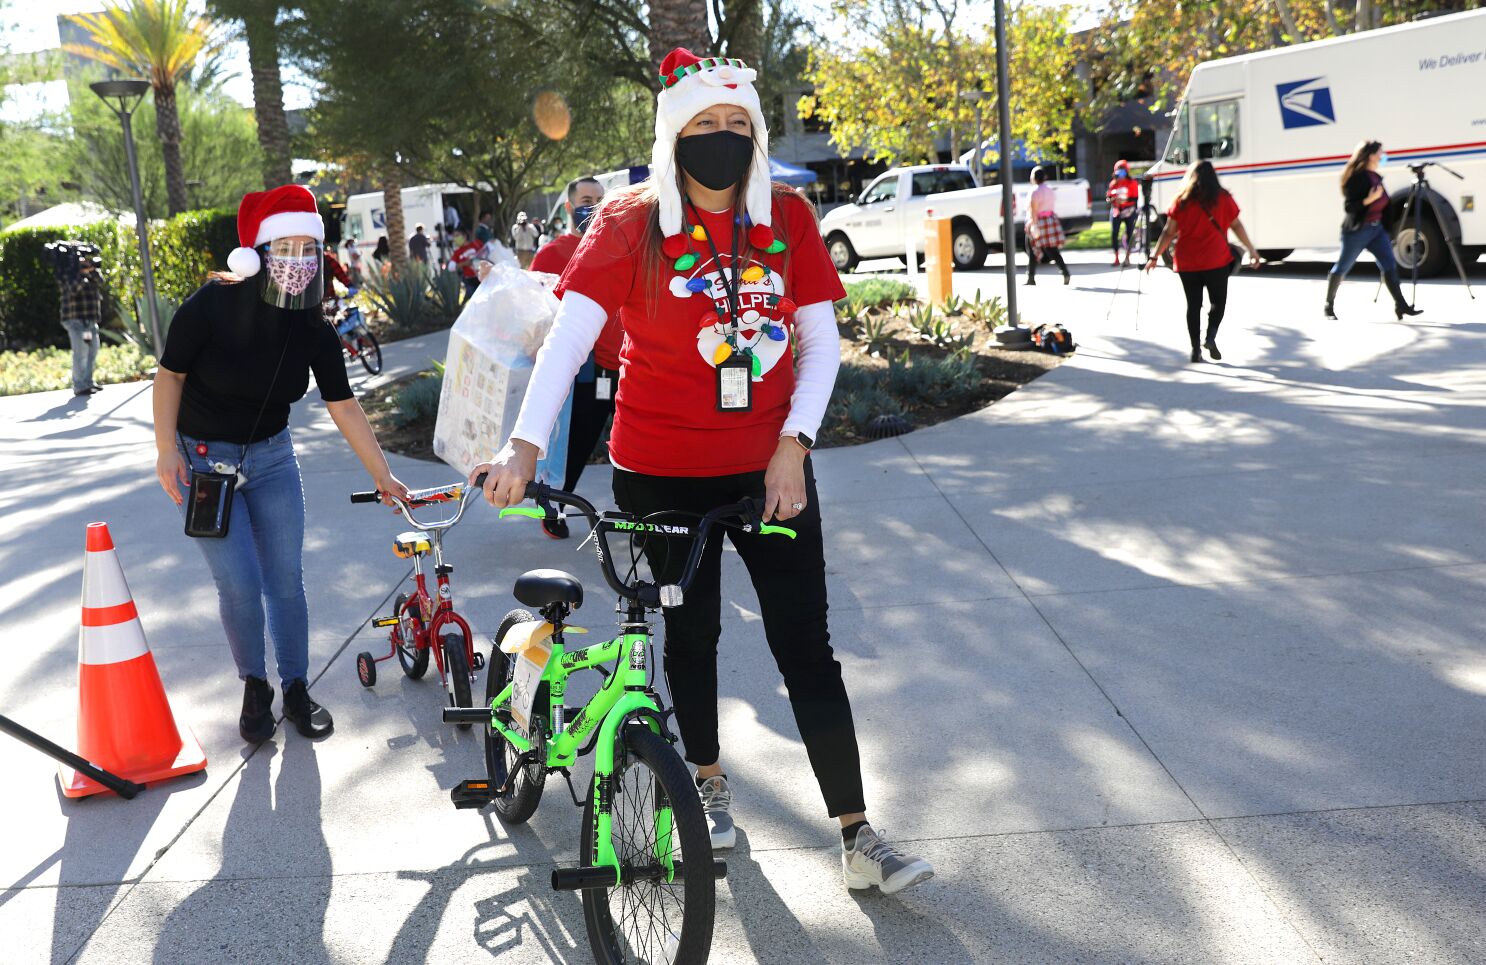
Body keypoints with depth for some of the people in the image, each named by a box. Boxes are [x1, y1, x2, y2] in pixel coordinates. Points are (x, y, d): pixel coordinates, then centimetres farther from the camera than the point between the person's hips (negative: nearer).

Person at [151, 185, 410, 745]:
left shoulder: (315, 332, -10)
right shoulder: (213, 305, -22)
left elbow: (344, 408, -4)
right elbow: (170, 374, -10)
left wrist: (384, 477, -2)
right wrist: (167, 450, -14)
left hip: (271, 457, 3)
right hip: (203, 460, -3)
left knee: (286, 581, 3)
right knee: (240, 586, -7)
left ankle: (296, 690, 20)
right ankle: (255, 689, 15)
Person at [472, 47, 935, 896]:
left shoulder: (788, 217, 0)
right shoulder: (631, 222, -7)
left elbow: (821, 342, 0)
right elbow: (571, 334, -18)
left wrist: (794, 444, -11)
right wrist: (526, 445, -30)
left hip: (769, 469, 1)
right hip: (662, 475, -1)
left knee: (807, 644, 0)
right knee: (691, 636, 13)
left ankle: (859, 838, 6)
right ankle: (710, 779, 38)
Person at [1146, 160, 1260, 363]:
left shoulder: (1181, 201, 3)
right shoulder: (1223, 198, 1)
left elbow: (1169, 232, 1)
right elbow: (1236, 226, 2)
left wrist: (1155, 256, 7)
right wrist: (1251, 250, 10)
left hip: (1187, 262, 1)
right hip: (1216, 261, -1)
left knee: (1193, 305, 9)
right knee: (1218, 301, 11)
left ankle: (1196, 349, 6)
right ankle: (1211, 337, -12)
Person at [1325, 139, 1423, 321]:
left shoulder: (1376, 177, 11)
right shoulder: (1356, 177, -13)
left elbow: (1383, 205, 19)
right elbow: (1348, 207, -17)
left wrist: (1386, 229, 19)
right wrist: (1369, 199, -29)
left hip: (1377, 228, 7)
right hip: (1357, 230, -7)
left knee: (1389, 265, -5)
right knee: (1342, 268, 5)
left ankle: (1401, 305, -11)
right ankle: (1329, 306, 18)